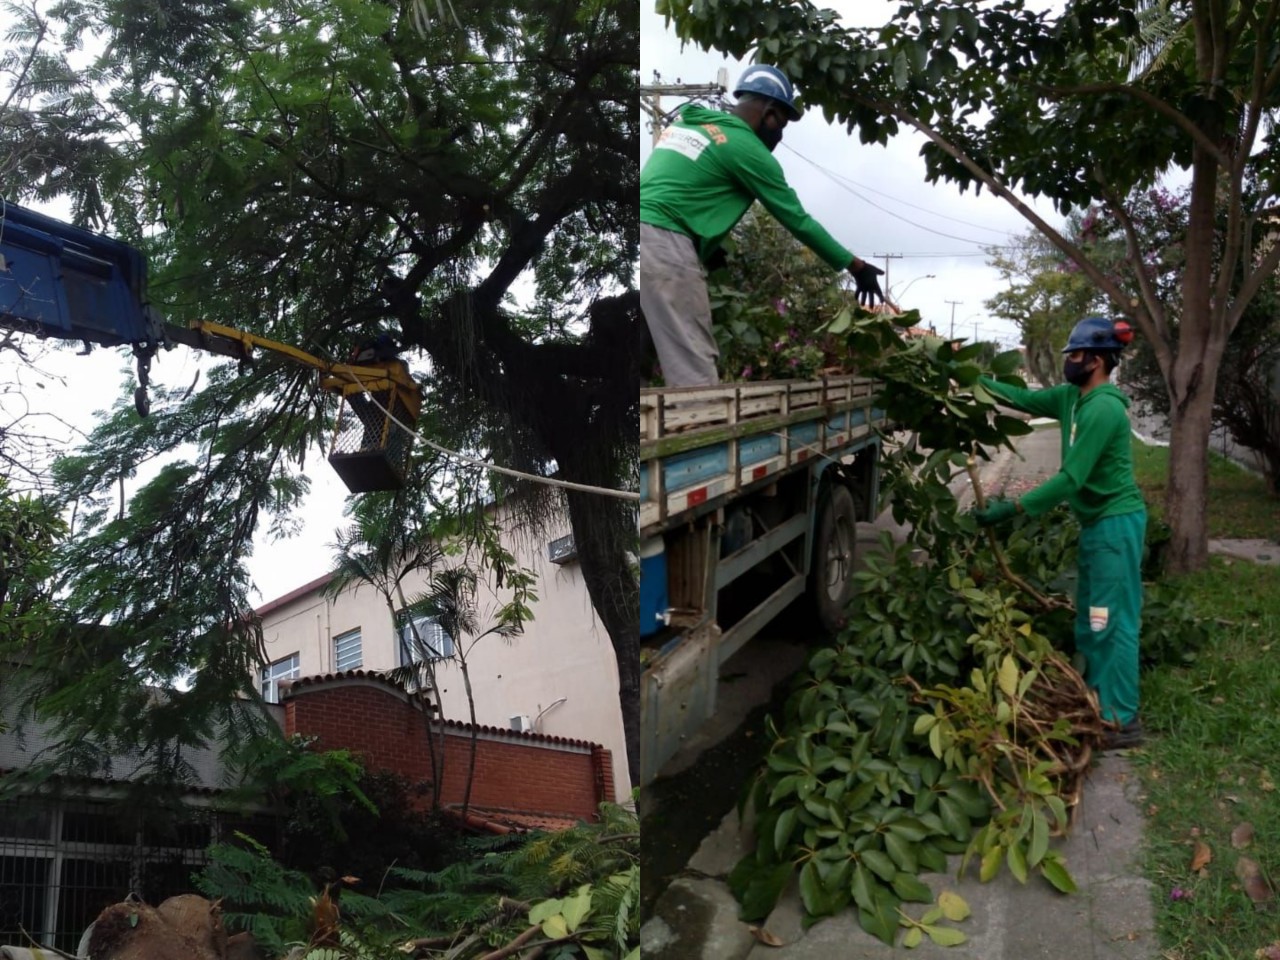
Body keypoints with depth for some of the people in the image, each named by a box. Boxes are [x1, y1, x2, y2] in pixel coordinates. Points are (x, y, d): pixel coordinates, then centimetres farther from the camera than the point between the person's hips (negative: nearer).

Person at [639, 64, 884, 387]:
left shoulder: (686, 121, 21)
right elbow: (799, 221, 2)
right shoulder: (746, 148, -2)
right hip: (664, 243, -8)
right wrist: (856, 267, 10)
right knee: (695, 368, -7)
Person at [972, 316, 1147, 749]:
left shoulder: (1103, 408, -22)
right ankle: (1096, 703, 28)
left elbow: (1071, 478, -25)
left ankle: (1123, 721, 0)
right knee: (1090, 619, 17)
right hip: (1096, 522, 10)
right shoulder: (1072, 397, 6)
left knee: (1114, 621, -6)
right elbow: (1024, 399, 19)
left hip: (1116, 523, -10)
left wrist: (1013, 508, -25)